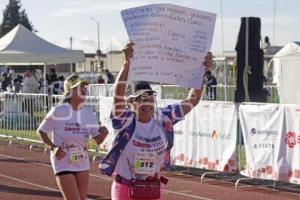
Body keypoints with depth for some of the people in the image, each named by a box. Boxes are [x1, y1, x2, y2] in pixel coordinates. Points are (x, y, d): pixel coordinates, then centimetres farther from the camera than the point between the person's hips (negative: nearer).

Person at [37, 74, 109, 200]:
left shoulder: (88, 112, 0)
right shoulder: (58, 111, -15)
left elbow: (97, 140, 2)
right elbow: (41, 131, -4)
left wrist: (103, 134, -20)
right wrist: (53, 147, -17)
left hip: (82, 164, 6)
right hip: (63, 164, -6)